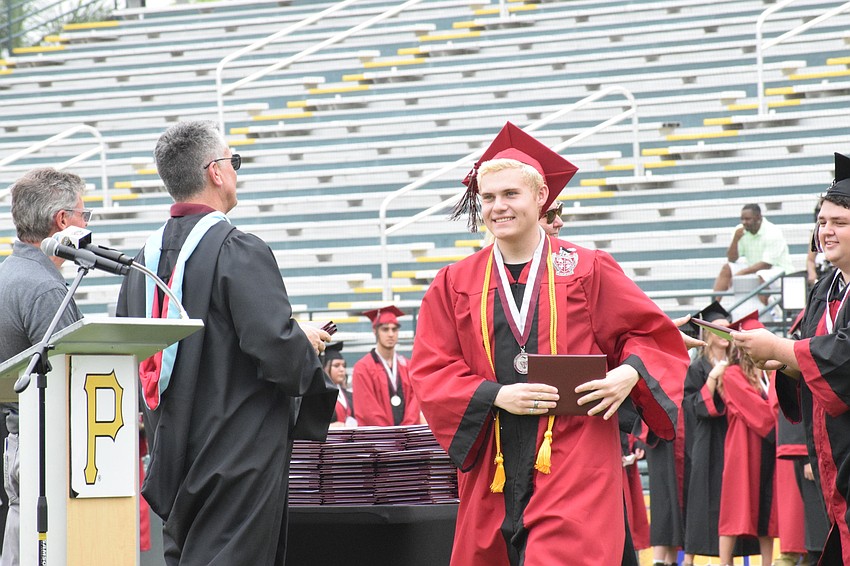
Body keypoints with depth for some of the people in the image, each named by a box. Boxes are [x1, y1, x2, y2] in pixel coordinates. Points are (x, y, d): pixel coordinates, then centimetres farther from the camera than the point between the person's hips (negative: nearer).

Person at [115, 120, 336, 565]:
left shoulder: (145, 259, 8)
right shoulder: (238, 252, -14)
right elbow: (275, 348, -21)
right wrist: (308, 344, 0)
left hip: (171, 458, 7)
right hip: (240, 459, -7)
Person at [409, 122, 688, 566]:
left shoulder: (588, 271, 4)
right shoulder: (454, 285, 9)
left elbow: (652, 336, 9)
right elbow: (430, 373, 4)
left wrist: (630, 372, -13)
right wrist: (496, 396, -12)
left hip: (575, 468, -3)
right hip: (494, 473, 3)